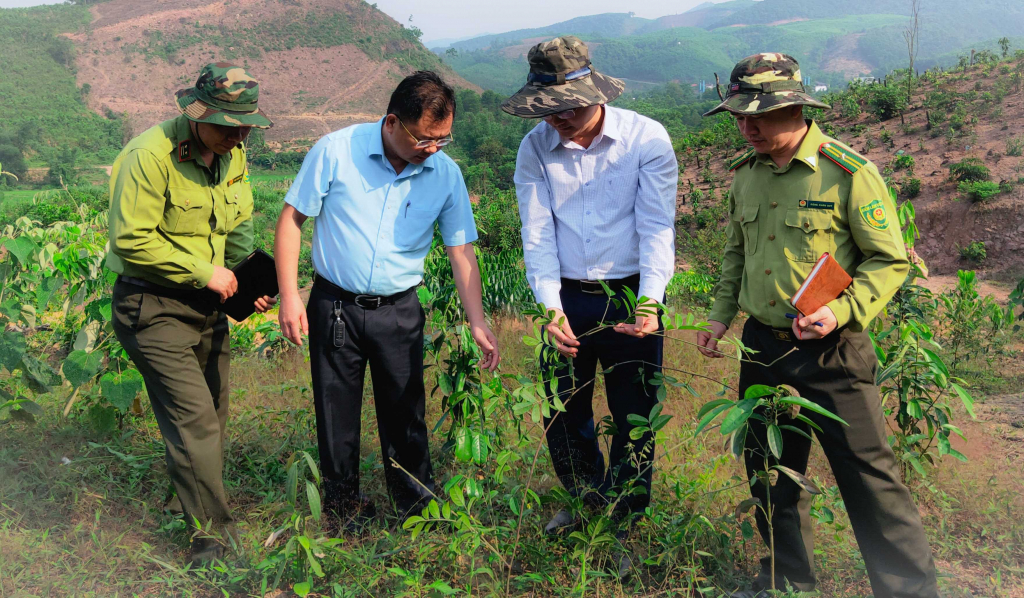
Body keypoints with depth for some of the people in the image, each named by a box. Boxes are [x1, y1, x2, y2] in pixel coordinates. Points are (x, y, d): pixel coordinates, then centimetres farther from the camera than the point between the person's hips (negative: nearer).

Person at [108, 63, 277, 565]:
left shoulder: (232, 155, 3)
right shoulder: (151, 155, -21)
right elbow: (132, 240, -22)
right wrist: (205, 272, -19)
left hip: (207, 302, 8)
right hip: (153, 307, -8)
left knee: (212, 412, 17)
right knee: (194, 419, -9)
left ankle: (193, 501, 40)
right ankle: (212, 533, 5)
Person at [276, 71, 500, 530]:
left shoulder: (445, 174, -5)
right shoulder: (335, 151, -13)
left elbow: (461, 250, 0)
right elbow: (291, 218, -5)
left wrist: (477, 322, -8)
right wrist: (289, 296, -9)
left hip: (399, 310, 2)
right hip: (335, 305, -1)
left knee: (405, 413, 11)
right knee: (337, 413, 10)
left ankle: (417, 504, 32)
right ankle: (342, 504, 32)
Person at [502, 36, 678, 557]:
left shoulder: (646, 138, -11)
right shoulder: (535, 148, -3)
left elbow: (657, 226, -14)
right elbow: (537, 234, -5)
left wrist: (650, 302, -27)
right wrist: (551, 307, -17)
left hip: (630, 296, -2)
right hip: (566, 299, 3)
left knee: (635, 416, 7)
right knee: (563, 415, 14)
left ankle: (625, 520, 30)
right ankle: (587, 503, 40)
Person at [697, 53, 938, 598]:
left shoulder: (848, 173, -13)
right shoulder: (746, 174, 6)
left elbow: (891, 260, -10)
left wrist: (843, 311, -23)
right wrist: (720, 316, 12)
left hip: (830, 352, -6)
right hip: (761, 347, 6)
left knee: (867, 476, -1)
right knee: (770, 470, 16)